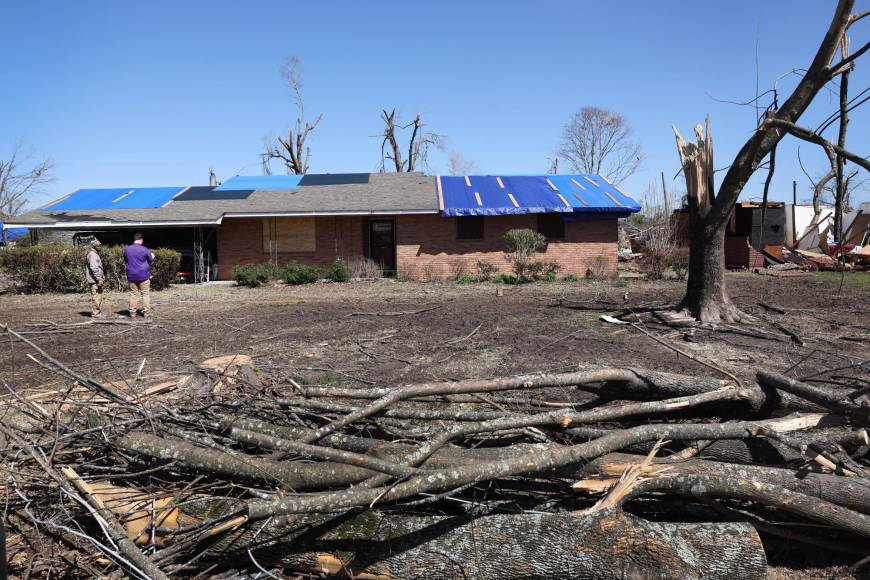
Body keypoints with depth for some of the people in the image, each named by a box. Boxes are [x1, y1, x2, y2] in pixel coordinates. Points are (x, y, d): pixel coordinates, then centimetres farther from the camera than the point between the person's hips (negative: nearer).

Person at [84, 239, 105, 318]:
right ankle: (95, 313, -5)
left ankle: (98, 312, 22)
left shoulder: (95, 254, 20)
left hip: (97, 280, 11)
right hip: (94, 280, -11)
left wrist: (102, 278, 22)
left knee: (99, 296, 15)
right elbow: (94, 268, -21)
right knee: (96, 296, -8)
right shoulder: (92, 254, -13)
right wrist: (99, 279, -23)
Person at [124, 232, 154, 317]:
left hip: (132, 276, 4)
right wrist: (152, 256, 23)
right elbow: (151, 261, 2)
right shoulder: (145, 250, -10)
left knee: (133, 294, 8)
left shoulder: (127, 249, 3)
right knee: (145, 294, 2)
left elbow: (125, 261, 17)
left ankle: (132, 313, 8)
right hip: (143, 275, -4)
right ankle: (146, 312, 1)